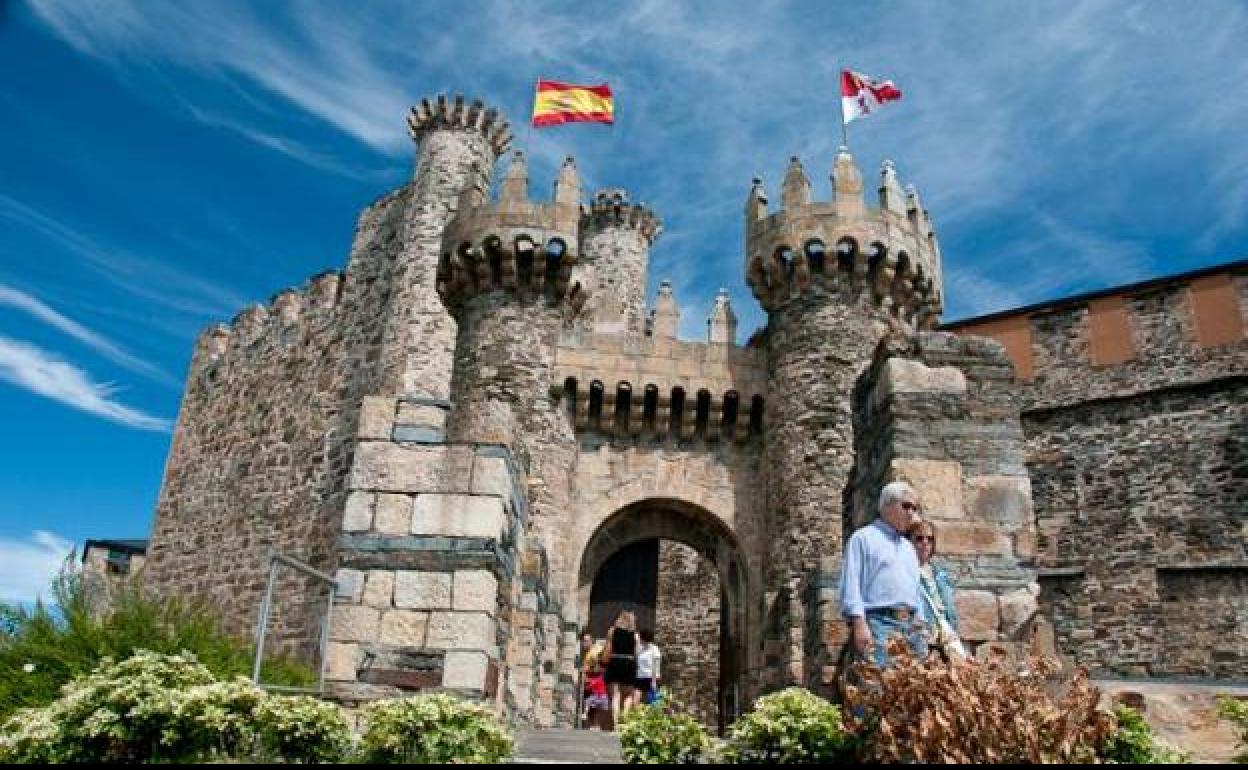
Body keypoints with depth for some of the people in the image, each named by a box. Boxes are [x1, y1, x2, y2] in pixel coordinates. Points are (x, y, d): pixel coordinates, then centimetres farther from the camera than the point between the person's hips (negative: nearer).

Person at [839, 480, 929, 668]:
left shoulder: (908, 547, 28)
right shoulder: (864, 538, 5)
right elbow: (851, 584, -5)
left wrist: (920, 625, 17)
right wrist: (859, 624, -15)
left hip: (911, 625, 7)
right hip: (878, 621, -7)